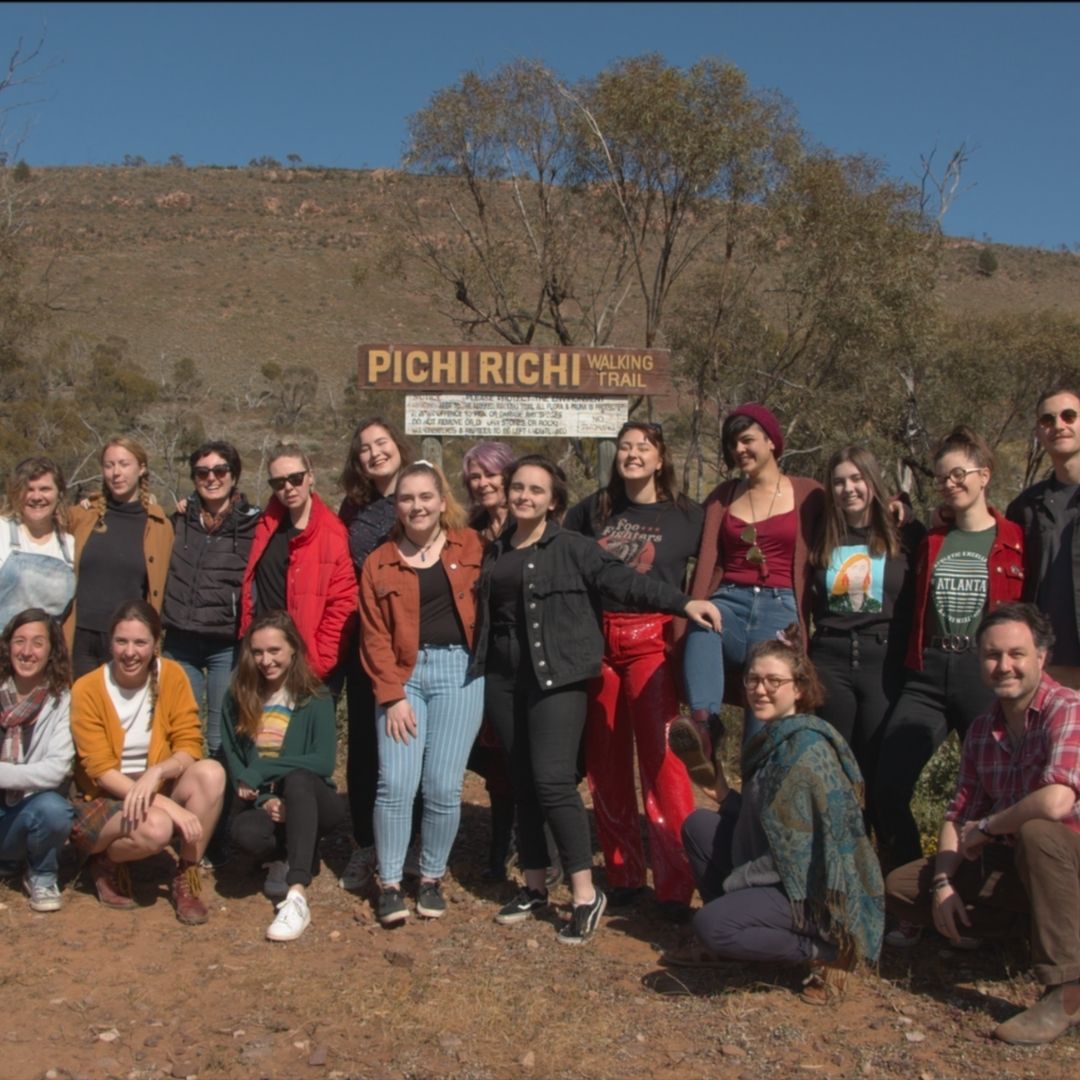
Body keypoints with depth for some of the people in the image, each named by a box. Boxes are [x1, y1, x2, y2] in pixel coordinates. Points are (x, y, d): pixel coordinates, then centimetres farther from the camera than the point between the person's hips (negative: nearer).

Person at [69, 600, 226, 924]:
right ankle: (105, 864, 0)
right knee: (155, 827, -36)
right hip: (102, 801, -3)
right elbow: (101, 770, -17)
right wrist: (169, 806, -27)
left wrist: (156, 773, -31)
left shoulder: (172, 675, -5)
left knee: (211, 772, -27)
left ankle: (186, 880, -12)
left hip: (158, 791, 3)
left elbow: (189, 747, -8)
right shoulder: (87, 689, -12)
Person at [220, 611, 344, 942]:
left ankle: (297, 896, -42)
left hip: (310, 802, -1)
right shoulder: (238, 700, 3)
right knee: (244, 831, -35)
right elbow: (233, 762, -1)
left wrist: (259, 772, -21)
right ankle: (284, 859, 1)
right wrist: (263, 800, -18)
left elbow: (323, 762, -15)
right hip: (264, 805, 1)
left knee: (296, 778, -37)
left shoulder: (315, 699, -5)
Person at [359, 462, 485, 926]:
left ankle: (432, 879, 18)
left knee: (443, 785, -2)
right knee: (396, 782, -8)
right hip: (403, 674, 1)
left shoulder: (469, 546, 7)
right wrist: (392, 696, -4)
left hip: (458, 670, 0)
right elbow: (375, 637, 3)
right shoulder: (379, 562, 7)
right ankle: (389, 883, 9)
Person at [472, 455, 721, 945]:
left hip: (555, 676, -5)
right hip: (503, 677, 5)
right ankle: (534, 887, 20)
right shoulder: (494, 553, 14)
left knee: (553, 781, -13)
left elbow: (623, 580, -11)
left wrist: (683, 602, -22)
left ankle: (586, 895, -4)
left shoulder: (572, 547, -2)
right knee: (522, 782, 8)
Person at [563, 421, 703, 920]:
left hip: (651, 642, -3)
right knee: (606, 764, 7)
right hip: (595, 641, 3)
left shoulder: (685, 515, 4)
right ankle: (622, 874, 20)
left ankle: (675, 884, 1)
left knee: (660, 759, -7)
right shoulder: (593, 509, 11)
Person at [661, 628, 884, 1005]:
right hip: (778, 874, 10)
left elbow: (793, 850, -21)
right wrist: (724, 793, 5)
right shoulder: (771, 739, 9)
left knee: (710, 923, -24)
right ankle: (721, 942, 14)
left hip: (815, 889, -9)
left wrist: (732, 881, -11)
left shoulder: (805, 748, -20)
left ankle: (825, 951, -5)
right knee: (697, 824, 4)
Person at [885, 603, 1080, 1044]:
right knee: (898, 887, -1)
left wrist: (986, 827, -19)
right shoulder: (982, 730, 3)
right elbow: (960, 814, 4)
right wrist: (943, 883, -12)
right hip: (1013, 865, 7)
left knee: (1036, 832, -40)